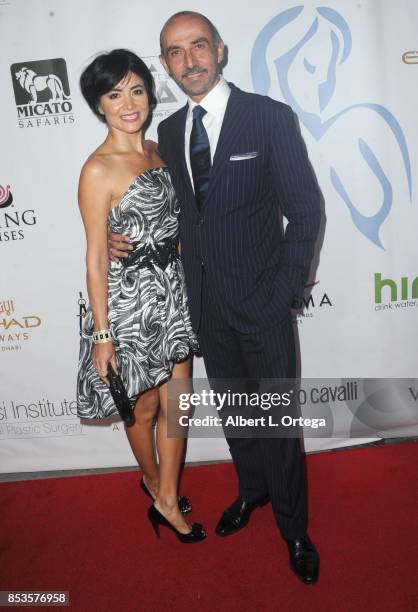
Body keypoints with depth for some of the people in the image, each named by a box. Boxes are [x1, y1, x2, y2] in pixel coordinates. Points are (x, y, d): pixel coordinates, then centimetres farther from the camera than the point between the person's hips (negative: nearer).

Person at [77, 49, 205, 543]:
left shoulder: (156, 151, 6)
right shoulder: (98, 170, -15)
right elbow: (96, 257, -14)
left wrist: (186, 287, 13)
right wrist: (102, 335, -13)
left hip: (173, 293, 6)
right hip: (130, 301, -6)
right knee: (144, 408, 14)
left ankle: (166, 500, 31)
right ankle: (153, 480, 42)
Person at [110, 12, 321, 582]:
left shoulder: (271, 116, -8)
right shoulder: (168, 131, 7)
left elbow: (305, 209, -8)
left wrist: (286, 291, -12)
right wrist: (131, 238, -2)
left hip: (261, 299, -4)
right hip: (205, 301, 5)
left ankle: (293, 525, 31)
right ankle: (251, 489, 46)